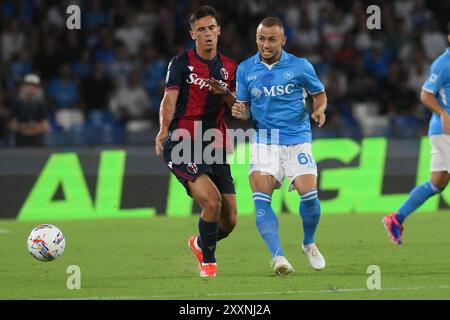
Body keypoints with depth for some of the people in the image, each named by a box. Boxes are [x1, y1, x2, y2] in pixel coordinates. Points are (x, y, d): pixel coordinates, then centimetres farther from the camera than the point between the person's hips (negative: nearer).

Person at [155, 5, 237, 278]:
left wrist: (226, 94, -12)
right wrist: (164, 130, -30)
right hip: (183, 146, -5)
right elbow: (170, 98, -12)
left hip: (216, 149, 5)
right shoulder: (182, 63, 0)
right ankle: (208, 261, -3)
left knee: (229, 220, 2)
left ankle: (200, 244, 36)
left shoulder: (230, 68, 14)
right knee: (212, 200, -25)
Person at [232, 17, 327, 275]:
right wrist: (240, 111, -13)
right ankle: (278, 256, -22)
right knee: (261, 197, -18)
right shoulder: (245, 69, 4)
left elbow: (319, 94, 11)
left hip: (297, 140, -1)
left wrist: (319, 110, -10)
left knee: (309, 193, -14)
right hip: (264, 143, 1)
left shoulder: (300, 66, -2)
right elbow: (245, 108, 11)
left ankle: (309, 243, 15)